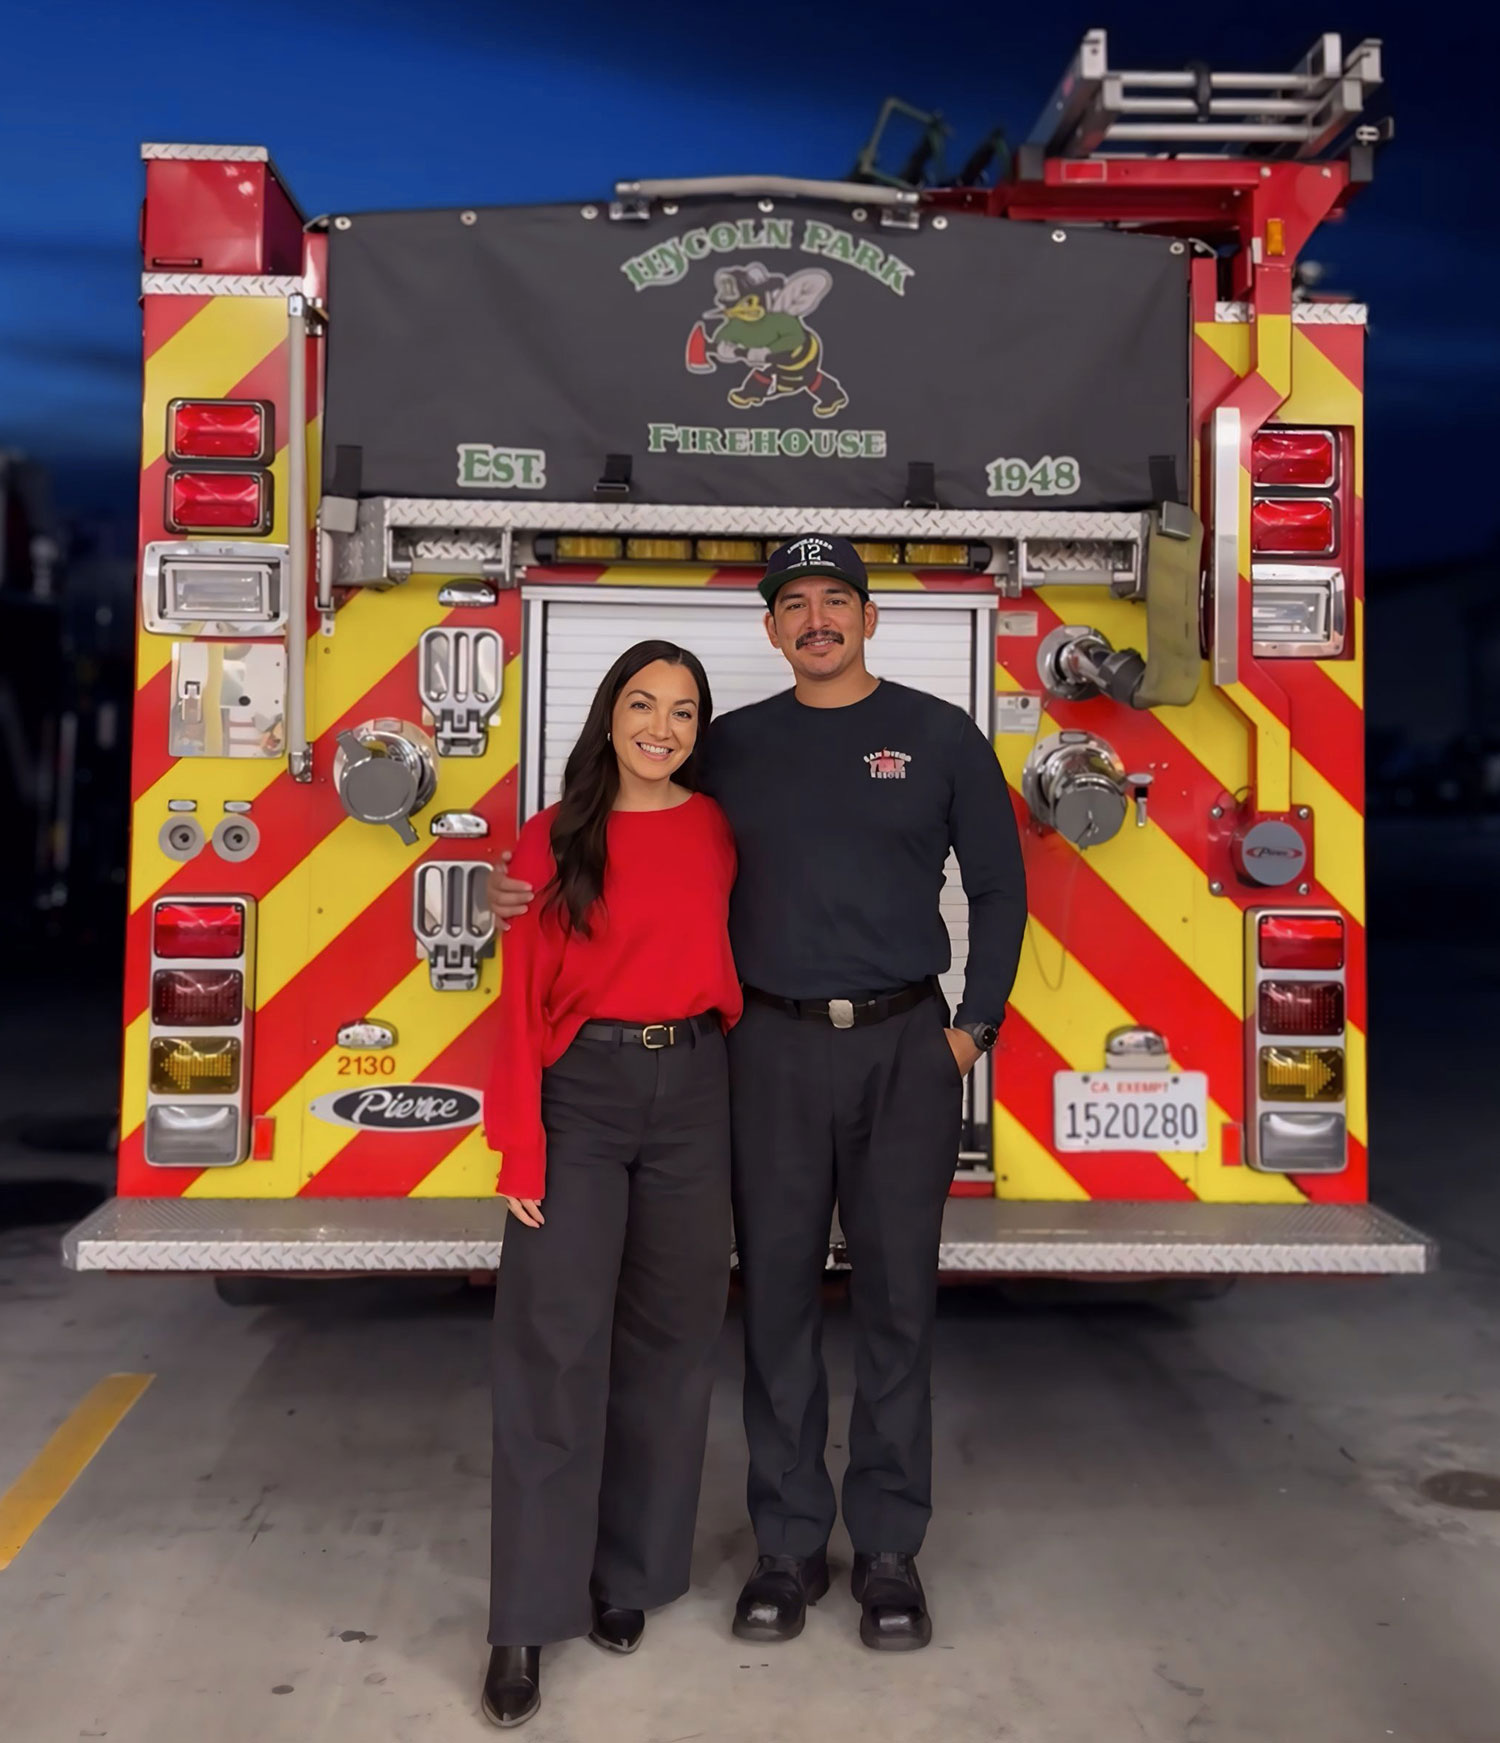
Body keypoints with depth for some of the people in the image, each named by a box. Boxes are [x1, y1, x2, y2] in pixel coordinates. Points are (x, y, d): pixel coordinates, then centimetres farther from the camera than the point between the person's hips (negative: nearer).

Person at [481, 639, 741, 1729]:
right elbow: (523, 1000, -4)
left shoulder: (719, 832, 6)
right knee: (557, 1342, -6)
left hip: (693, 1095, 3)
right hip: (582, 1095, -2)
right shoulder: (555, 839, -1)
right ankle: (526, 1618, 3)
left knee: (668, 1336, 9)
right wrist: (520, 1144, -10)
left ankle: (628, 1574, 25)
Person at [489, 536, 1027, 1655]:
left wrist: (973, 1024, 0)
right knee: (779, 1295, 6)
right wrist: (530, 890, -3)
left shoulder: (939, 735, 5)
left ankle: (890, 1549, 19)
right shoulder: (734, 746, 9)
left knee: (896, 1298, 5)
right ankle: (789, 1544, 20)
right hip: (774, 1051, 2)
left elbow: (998, 885, 7)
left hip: (904, 1047, -1)